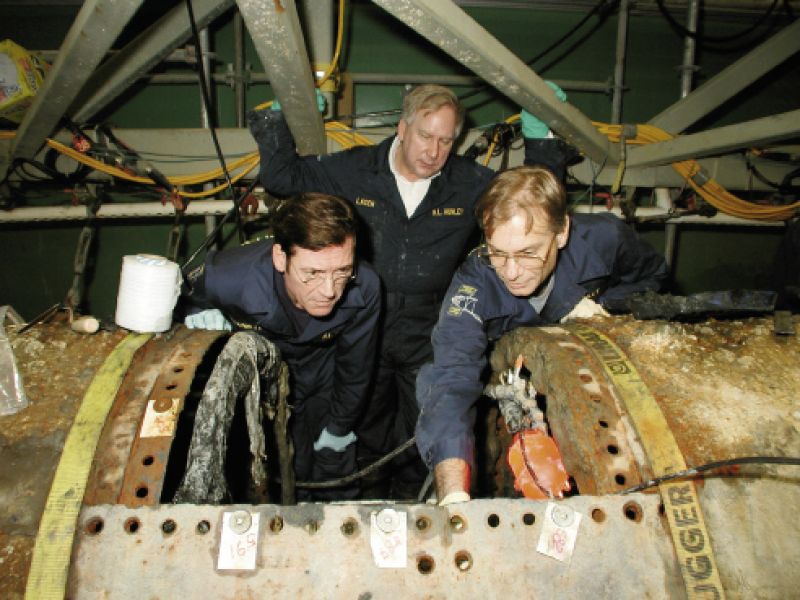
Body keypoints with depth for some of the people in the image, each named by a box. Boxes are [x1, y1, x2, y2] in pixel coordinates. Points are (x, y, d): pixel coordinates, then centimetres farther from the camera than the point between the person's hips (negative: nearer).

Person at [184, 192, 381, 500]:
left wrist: (339, 428, 2)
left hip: (321, 390, 2)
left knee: (337, 495, 18)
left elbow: (355, 367, -12)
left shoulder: (364, 288, -32)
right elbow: (182, 295, -10)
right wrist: (200, 316, -34)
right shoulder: (228, 277, -38)